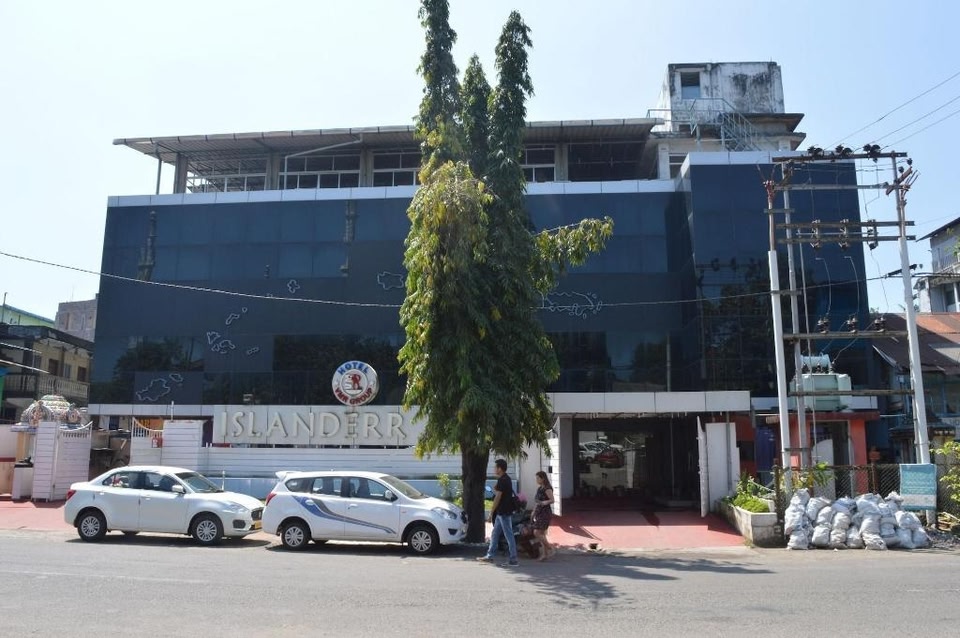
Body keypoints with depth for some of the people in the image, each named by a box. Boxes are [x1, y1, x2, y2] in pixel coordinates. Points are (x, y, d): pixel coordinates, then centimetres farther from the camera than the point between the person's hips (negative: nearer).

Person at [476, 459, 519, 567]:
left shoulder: (502, 480, -18)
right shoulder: (506, 478, 13)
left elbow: (498, 497, -19)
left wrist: (491, 512, -14)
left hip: (504, 513, -10)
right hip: (502, 512, 10)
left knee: (509, 535, -5)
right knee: (494, 534, 16)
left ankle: (513, 560, -1)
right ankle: (490, 556, 25)